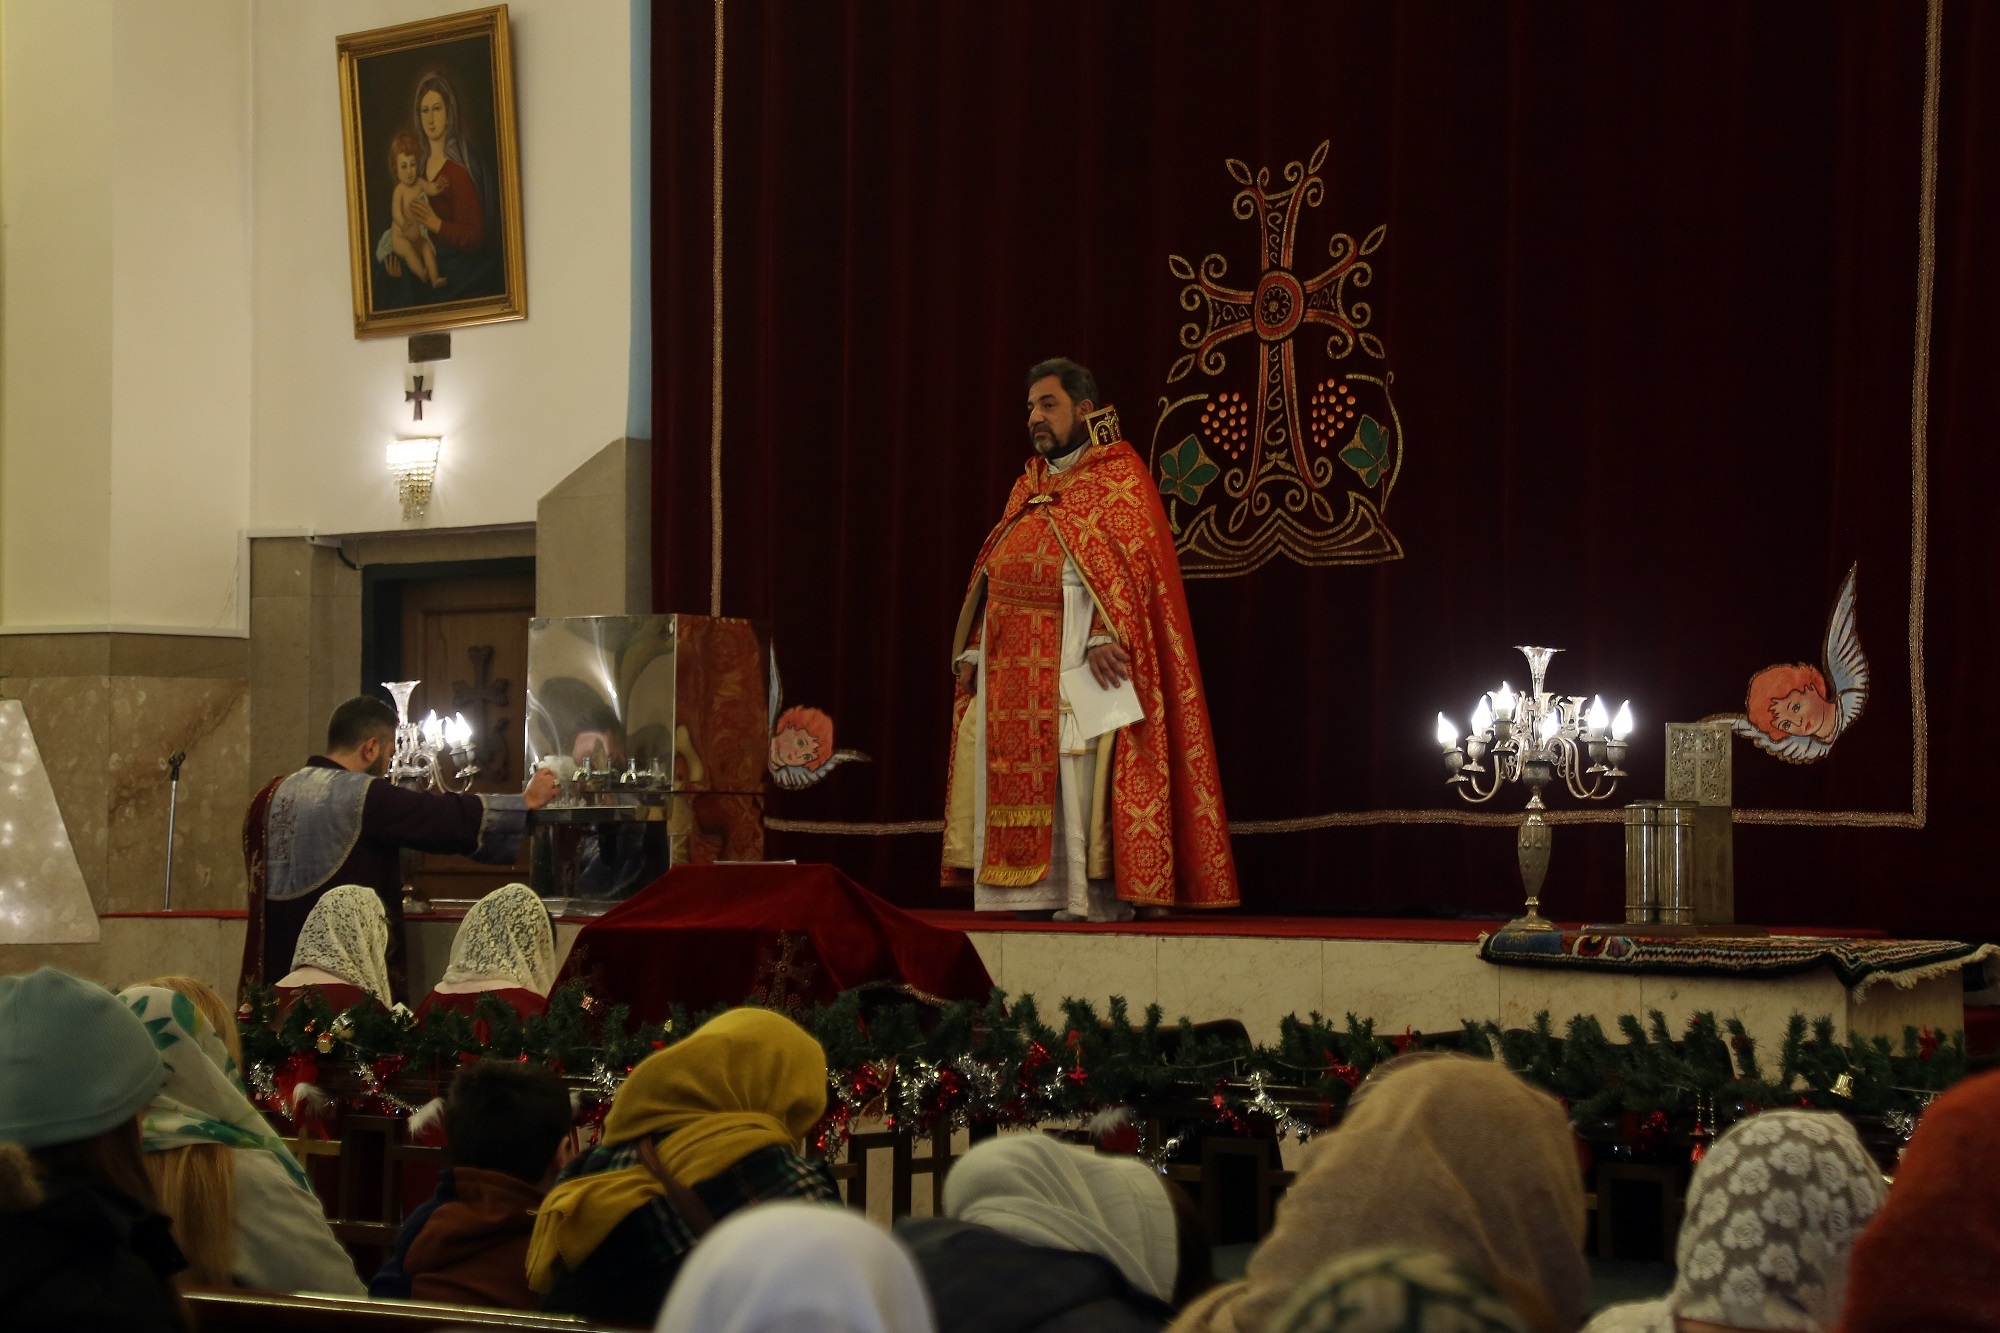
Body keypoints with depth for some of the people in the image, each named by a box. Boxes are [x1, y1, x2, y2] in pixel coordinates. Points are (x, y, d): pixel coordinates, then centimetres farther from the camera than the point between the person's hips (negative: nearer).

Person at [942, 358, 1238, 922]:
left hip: (1076, 658, -7)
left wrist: (1105, 634, -25)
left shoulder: (1119, 477, -1)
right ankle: (1030, 891, 5)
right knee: (1015, 771, 3)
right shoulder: (1029, 486, 22)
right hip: (1013, 665, 7)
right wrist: (974, 648, 12)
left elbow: (1130, 558, -13)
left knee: (1076, 770, -11)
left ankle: (1092, 894, -8)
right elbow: (992, 573, 21)